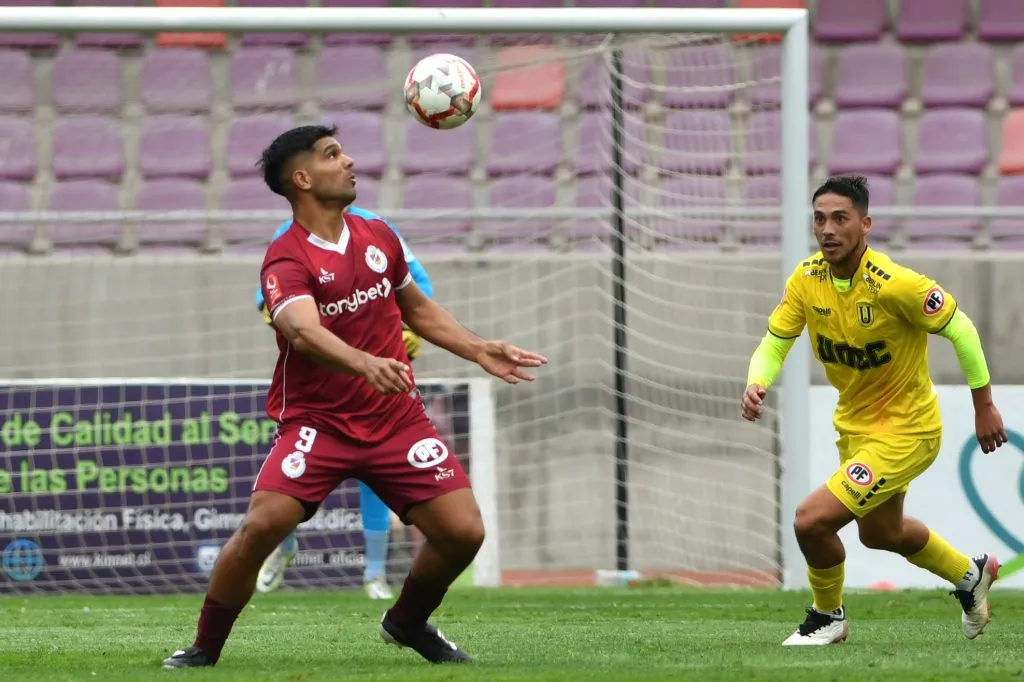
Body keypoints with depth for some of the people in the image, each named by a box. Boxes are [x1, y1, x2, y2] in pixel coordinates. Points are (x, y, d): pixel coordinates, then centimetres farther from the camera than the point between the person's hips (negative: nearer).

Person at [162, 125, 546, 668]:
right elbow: (304, 331, -34)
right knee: (262, 524, -25)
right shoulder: (286, 260, -14)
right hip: (316, 423, -5)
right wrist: (365, 364, -51)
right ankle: (205, 648, -5)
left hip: (396, 420, 5)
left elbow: (418, 310, 26)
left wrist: (480, 352, 17)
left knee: (463, 531, -8)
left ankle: (407, 622, 21)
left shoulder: (379, 238, 8)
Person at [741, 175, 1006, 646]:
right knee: (880, 533, 29)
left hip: (906, 430, -8)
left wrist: (984, 406, -11)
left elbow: (961, 329, -18)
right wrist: (756, 385, -24)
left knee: (812, 519, -18)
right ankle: (971, 575, 55)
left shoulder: (894, 284, -29)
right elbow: (774, 343, -2)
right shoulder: (806, 280, -11)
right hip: (855, 425, 8)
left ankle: (828, 615, 11)